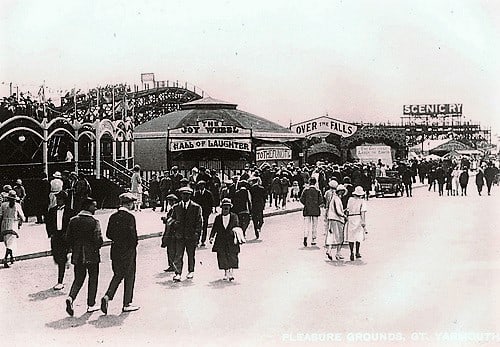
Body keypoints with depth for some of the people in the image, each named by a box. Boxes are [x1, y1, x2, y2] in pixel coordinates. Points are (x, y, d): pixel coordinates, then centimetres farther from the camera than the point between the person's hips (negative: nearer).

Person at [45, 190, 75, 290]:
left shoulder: (69, 211, -2)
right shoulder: (52, 210, 9)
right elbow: (48, 223, 12)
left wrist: (66, 234, -9)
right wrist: (50, 233, 0)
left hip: (64, 237, -4)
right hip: (55, 236, 4)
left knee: (61, 259, -6)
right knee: (56, 258, 4)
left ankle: (60, 282, -3)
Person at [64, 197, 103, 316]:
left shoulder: (73, 220, 2)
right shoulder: (94, 222, -13)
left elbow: (69, 238, 4)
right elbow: (98, 240, -17)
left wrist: (74, 248, 16)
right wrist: (96, 248, 3)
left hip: (77, 256, 4)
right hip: (92, 255, -4)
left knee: (78, 278, 15)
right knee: (93, 279, 10)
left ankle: (71, 297, -9)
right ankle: (91, 305, 16)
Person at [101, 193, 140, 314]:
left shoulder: (113, 216, 5)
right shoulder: (130, 217, -15)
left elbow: (108, 234, 7)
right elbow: (132, 235, -19)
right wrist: (133, 245, -1)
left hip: (115, 250, 6)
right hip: (128, 251, -6)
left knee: (117, 275, 17)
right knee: (129, 277, 6)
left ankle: (107, 296, -2)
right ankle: (127, 304, 12)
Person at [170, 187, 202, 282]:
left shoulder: (196, 207, 0)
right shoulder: (176, 207, 9)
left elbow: (199, 222, 0)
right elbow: (173, 219, 16)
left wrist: (197, 234, -9)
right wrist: (175, 224, -8)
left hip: (191, 235, -1)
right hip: (179, 235, 1)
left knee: (191, 255, 11)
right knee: (178, 255, -6)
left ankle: (191, 271, 27)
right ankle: (178, 273, -7)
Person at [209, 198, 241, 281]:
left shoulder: (234, 216, 3)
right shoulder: (218, 217, 7)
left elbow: (237, 227, 1)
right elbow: (214, 228, 5)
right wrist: (211, 237, -8)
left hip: (231, 240, -2)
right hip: (221, 241, 2)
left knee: (232, 256, -5)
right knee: (222, 257, 3)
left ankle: (231, 271, 7)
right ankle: (226, 272, 17)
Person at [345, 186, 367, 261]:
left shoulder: (350, 199, 3)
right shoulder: (362, 201, -4)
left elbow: (348, 210, 4)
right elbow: (363, 212, -10)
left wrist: (347, 218, 13)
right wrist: (364, 222, -10)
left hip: (350, 218, 1)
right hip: (358, 218, -1)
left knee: (351, 236, 5)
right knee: (358, 236, 12)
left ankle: (352, 252, -8)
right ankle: (357, 253, 18)